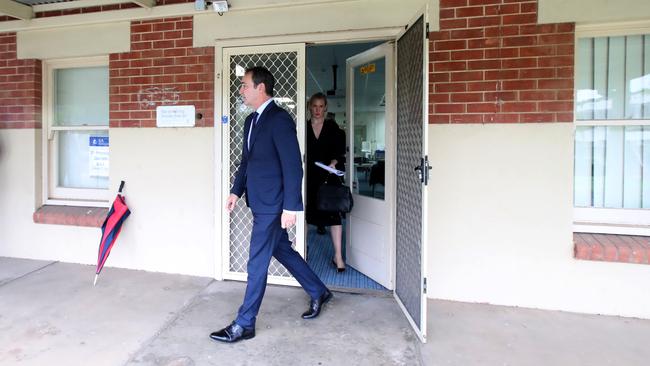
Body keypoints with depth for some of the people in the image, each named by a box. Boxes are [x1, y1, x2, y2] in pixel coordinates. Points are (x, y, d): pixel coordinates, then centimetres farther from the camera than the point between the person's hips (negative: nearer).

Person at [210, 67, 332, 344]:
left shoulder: (279, 119, -15)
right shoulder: (251, 120, 12)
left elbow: (293, 166, -19)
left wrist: (291, 207, -21)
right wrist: (237, 191, 11)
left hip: (272, 204, -9)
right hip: (260, 202, 9)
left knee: (257, 264, 0)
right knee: (282, 250, 20)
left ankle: (244, 325, 15)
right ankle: (319, 292, 38)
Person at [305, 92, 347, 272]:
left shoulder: (333, 127, 5)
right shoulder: (304, 127, 7)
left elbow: (339, 151, 1)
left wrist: (334, 162, -17)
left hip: (328, 176, -1)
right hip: (309, 177, 1)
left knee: (333, 213, -5)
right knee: (307, 212, 7)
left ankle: (338, 255, 0)